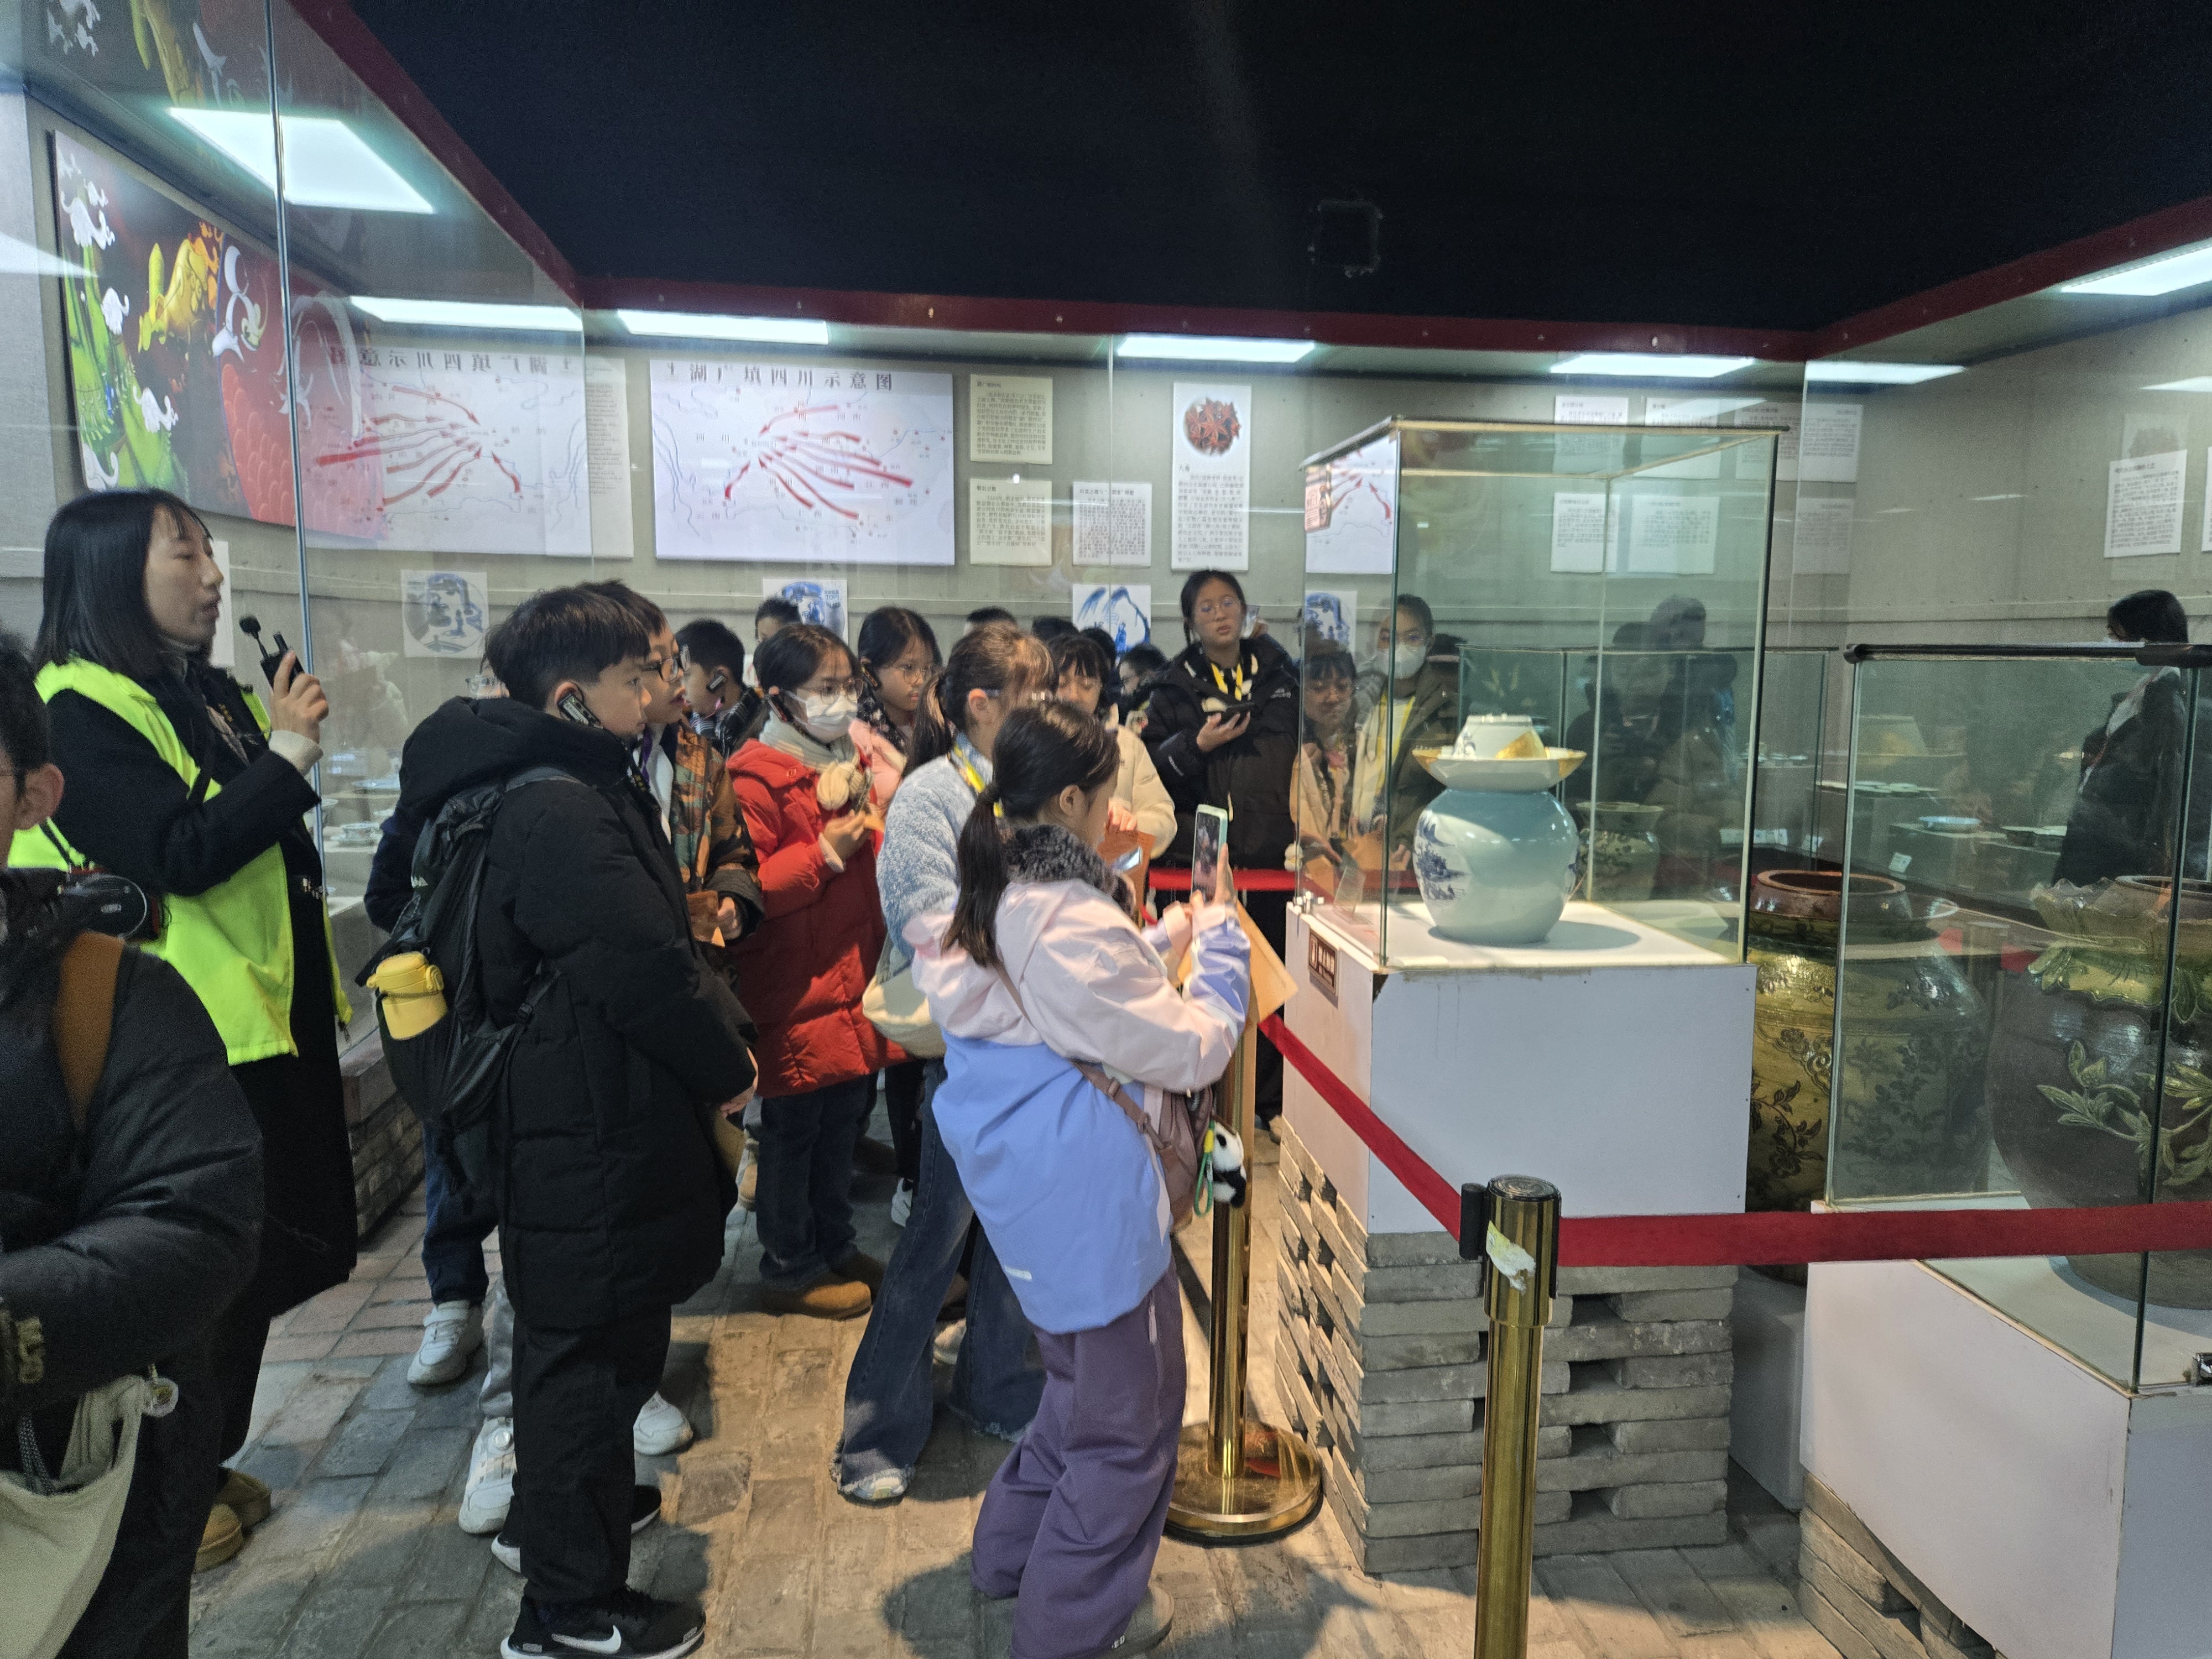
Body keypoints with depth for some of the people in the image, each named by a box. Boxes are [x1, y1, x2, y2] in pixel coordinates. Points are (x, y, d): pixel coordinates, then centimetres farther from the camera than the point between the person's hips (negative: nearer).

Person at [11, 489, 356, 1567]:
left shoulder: (212, 698, 12)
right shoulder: (78, 712, -13)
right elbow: (181, 853, -24)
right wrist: (286, 756, -18)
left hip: (264, 1016, 8)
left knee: (258, 1254, 17)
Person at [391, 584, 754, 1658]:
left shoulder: (575, 792, 10)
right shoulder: (558, 814, -24)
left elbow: (655, 937, 13)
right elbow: (646, 969, -26)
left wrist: (717, 1041, 6)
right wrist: (728, 1067, -11)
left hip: (569, 1115, 11)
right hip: (591, 1132, -11)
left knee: (573, 1335, 26)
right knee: (595, 1347, 3)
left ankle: (560, 1506, 47)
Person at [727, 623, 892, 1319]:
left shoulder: (848, 764, 14)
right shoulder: (756, 778, -15)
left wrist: (878, 813, 9)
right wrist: (824, 853, -21)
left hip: (853, 983, 9)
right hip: (795, 994, -9)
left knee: (844, 1119, 18)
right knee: (792, 1131, 4)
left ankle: (836, 1246, 35)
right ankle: (791, 1268, 21)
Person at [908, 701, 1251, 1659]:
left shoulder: (993, 904, 3)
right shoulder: (1073, 924, -26)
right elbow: (1191, 1051, -18)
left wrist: (1173, 936, 10)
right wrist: (1221, 941, -6)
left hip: (1024, 1183, 10)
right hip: (1087, 1195, -10)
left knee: (1079, 1380, 29)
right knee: (1127, 1414, 11)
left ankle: (1012, 1553, 44)